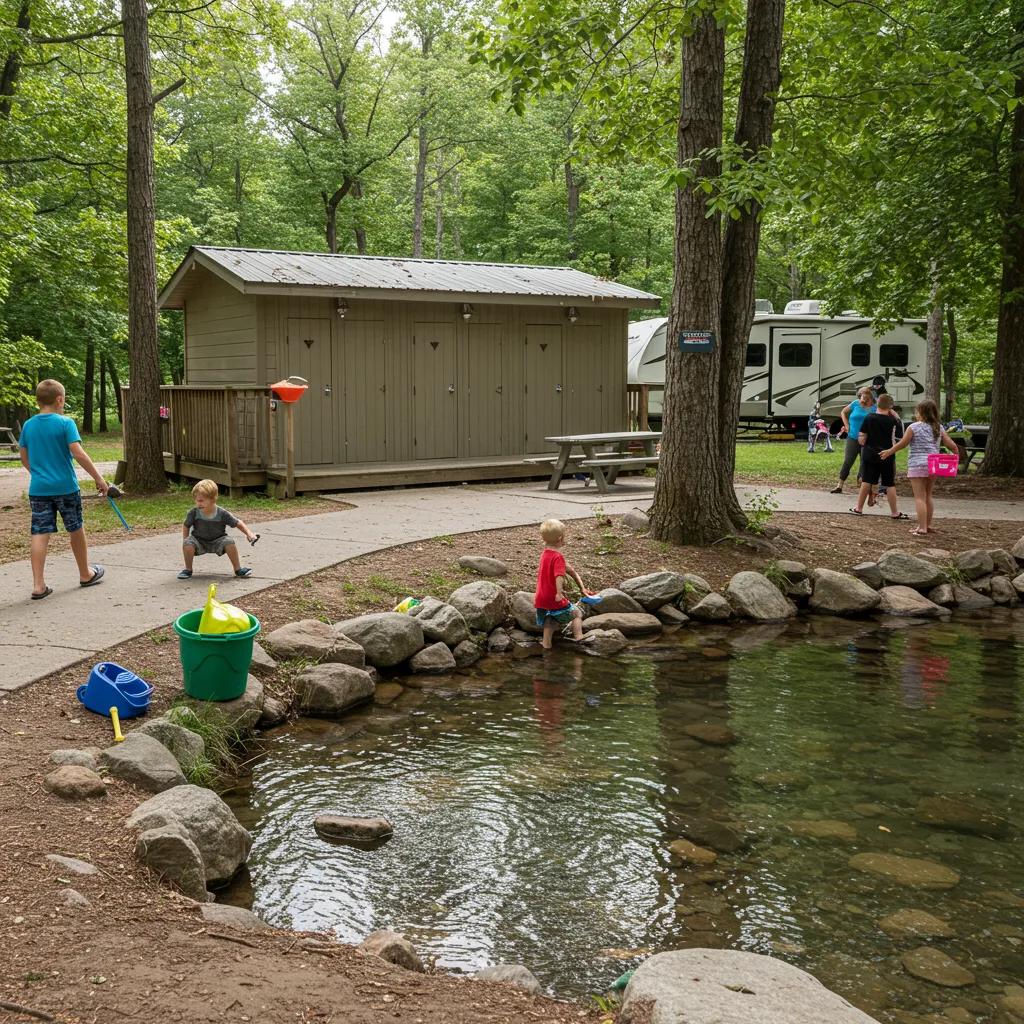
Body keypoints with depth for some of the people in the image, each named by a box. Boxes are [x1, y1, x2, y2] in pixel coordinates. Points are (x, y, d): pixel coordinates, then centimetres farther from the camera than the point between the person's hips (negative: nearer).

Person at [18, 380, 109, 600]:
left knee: (40, 534, 2)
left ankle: (38, 585, -3)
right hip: (66, 487, -4)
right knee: (76, 530, 14)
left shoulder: (28, 425, 5)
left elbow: (24, 458, 14)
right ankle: (85, 574, 30)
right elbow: (78, 454, -17)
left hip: (38, 489, 4)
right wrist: (98, 478, -11)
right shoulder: (65, 423, -11)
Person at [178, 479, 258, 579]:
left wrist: (249, 533, -18)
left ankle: (238, 569, -6)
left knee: (229, 542, -28)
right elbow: (186, 526, 1)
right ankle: (188, 570, -4)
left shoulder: (222, 514, -19)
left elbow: (238, 523, -8)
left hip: (217, 541, 0)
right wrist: (185, 541, -6)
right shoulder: (193, 513, -17)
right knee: (187, 544, -29)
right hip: (199, 542, 1)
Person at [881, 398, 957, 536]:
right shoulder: (939, 428, 7)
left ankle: (922, 527, -9)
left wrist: (889, 452, 11)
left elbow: (902, 443, -2)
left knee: (919, 497, -5)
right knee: (928, 496, 18)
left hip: (917, 465, -5)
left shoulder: (914, 427, -6)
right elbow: (952, 445, 4)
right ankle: (928, 525, 23)